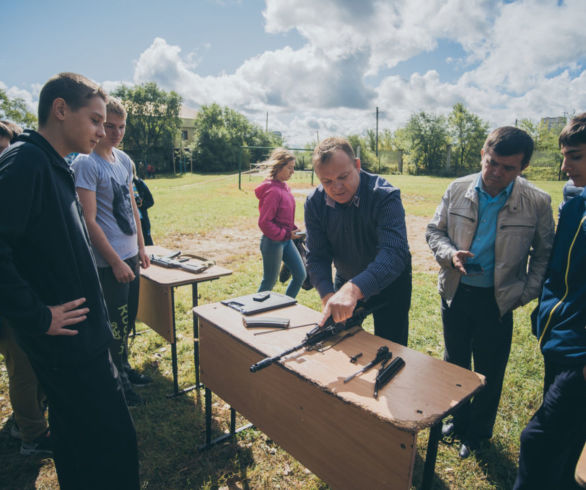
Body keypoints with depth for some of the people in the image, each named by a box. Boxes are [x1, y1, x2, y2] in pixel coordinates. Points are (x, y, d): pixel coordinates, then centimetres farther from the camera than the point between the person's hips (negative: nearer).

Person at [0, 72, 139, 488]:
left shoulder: (55, 167, 12)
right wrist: (36, 316, -20)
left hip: (82, 335, 10)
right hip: (66, 340, -10)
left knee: (78, 434, 24)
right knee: (111, 440, 2)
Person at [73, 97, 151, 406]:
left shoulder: (124, 160, 9)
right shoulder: (85, 164, -15)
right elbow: (89, 220, -18)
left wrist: (141, 247, 14)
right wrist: (116, 262, -17)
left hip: (129, 254, 8)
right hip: (109, 261, -7)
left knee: (128, 319, 19)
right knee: (117, 324, 5)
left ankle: (124, 369, 38)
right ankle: (117, 381, 26)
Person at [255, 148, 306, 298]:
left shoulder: (284, 187, 7)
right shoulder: (273, 191, -21)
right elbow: (264, 223, -22)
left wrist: (294, 230, 4)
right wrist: (286, 234, -18)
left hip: (286, 240, 9)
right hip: (273, 242, -9)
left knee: (300, 275, 13)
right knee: (269, 283, 5)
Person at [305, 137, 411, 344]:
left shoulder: (386, 196, -28)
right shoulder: (314, 203, -14)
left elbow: (394, 252, -41)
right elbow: (317, 257, -14)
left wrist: (353, 289, -56)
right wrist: (327, 295, -32)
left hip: (388, 283, -3)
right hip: (346, 282, 4)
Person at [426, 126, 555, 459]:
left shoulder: (538, 202, -9)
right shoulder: (457, 190, -5)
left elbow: (544, 254, 2)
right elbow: (435, 230, 4)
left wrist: (526, 294, -7)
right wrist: (450, 254, -15)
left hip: (498, 301, -2)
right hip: (456, 293, 2)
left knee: (489, 372, 13)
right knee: (455, 363, 19)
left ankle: (478, 433, 38)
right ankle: (459, 420, 43)